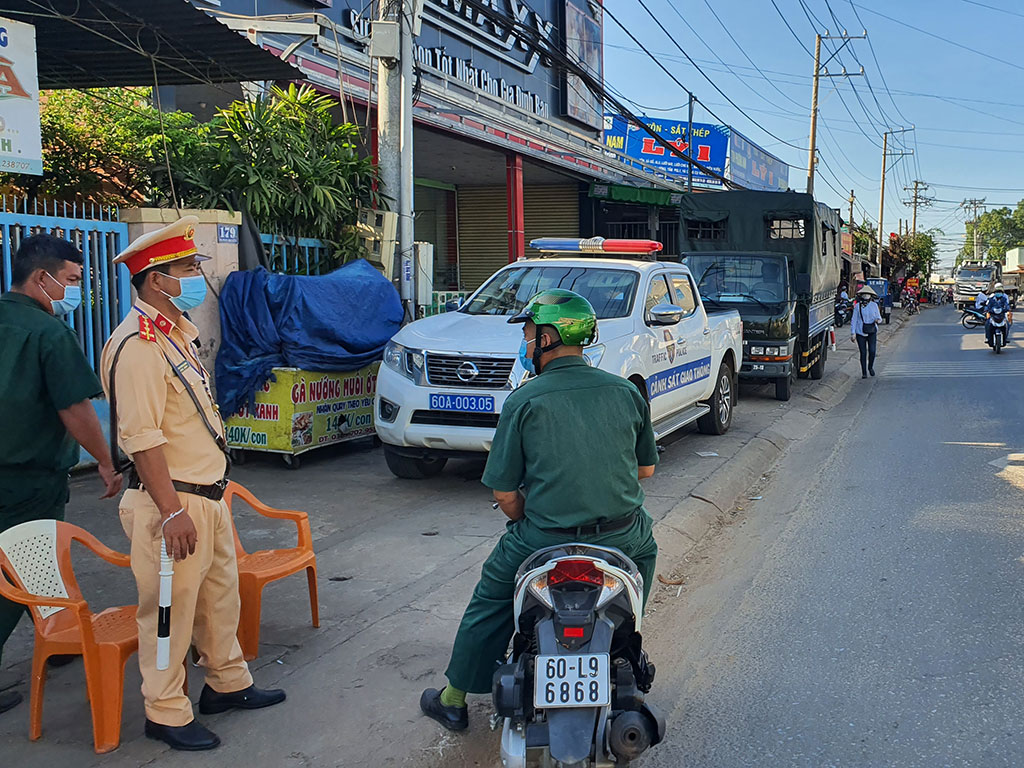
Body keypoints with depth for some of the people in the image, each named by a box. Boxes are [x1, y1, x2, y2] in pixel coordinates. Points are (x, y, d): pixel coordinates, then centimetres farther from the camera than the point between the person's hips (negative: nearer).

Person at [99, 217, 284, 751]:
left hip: (207, 494, 10)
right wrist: (172, 513, -26)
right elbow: (142, 438, -24)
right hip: (173, 501, -10)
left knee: (220, 594, 20)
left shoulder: (177, 333, 13)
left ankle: (228, 683, 36)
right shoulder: (138, 345, -19)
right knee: (170, 610, 2)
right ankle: (166, 714, 16)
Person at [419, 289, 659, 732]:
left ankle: (454, 700, 31)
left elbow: (503, 492, -6)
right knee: (645, 545, 37)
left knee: (491, 597, 21)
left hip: (545, 540, -2)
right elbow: (646, 469, 11)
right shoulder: (625, 391, 1)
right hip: (622, 539, 3)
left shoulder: (525, 401, -8)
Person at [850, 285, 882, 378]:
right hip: (860, 332, -1)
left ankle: (870, 367, 19)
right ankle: (864, 372, 10)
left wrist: (878, 320, -13)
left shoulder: (874, 305, 6)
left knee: (872, 351, -8)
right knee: (863, 353, -1)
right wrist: (852, 333, -4)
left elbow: (879, 317, 12)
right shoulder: (857, 306, 1)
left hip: (872, 332, 1)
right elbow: (854, 320, 2)